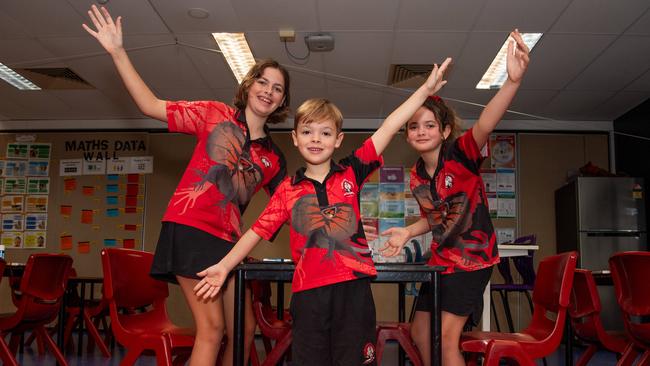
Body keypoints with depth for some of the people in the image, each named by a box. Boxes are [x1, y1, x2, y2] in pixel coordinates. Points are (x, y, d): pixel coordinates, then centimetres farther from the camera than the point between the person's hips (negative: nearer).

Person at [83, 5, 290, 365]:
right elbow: (151, 106, 1)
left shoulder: (273, 159, 13)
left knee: (243, 330, 5)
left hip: (228, 240, 6)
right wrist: (118, 52, -5)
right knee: (212, 327, -12)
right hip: (190, 227, -5)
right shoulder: (215, 114, 4)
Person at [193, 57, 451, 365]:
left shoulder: (351, 173, 5)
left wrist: (426, 89, 0)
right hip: (308, 291, 1)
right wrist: (224, 266, 5)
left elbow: (387, 129, 1)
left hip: (353, 285, -1)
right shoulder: (288, 189, 8)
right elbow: (259, 230, 9)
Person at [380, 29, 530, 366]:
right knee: (420, 331, 15)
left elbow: (485, 125, -40)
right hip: (441, 259, 7)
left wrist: (513, 81, -57)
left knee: (447, 337, -8)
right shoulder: (416, 177, 0)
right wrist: (407, 233, 0)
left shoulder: (461, 154, -19)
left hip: (472, 258, -7)